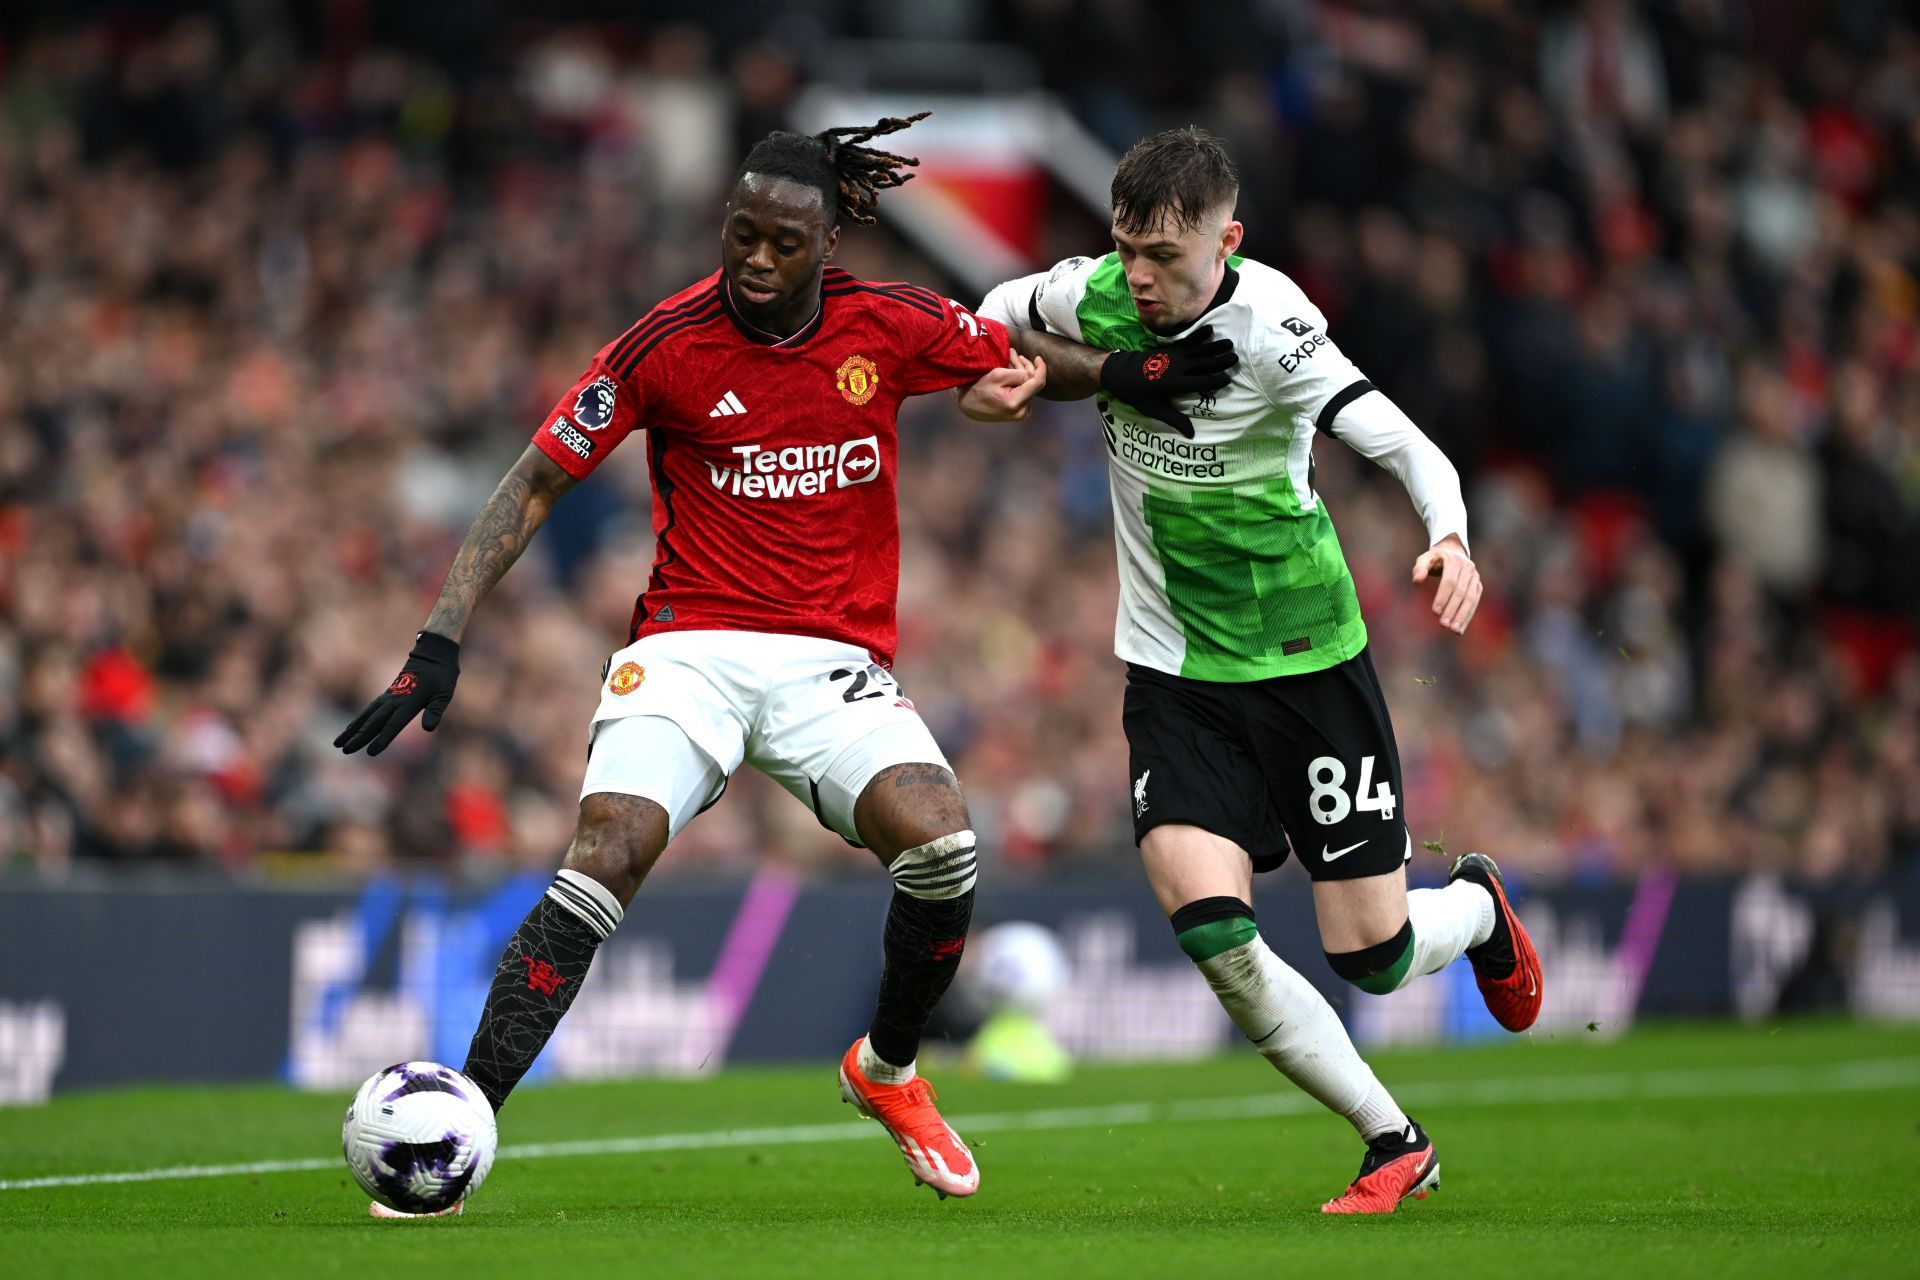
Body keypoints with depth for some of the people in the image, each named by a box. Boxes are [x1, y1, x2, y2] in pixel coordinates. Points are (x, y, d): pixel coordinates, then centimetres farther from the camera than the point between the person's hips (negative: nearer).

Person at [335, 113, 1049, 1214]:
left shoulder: (888, 326, -1)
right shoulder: (667, 344, -6)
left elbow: (1031, 366, 19)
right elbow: (539, 482, -1)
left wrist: (1018, 385, -6)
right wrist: (443, 637, -9)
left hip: (838, 658, 2)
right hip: (690, 645, -2)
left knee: (943, 843, -24)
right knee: (609, 853, -27)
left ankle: (889, 1070, 7)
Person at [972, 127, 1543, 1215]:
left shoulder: (1270, 328, -20)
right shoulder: (1093, 299, -6)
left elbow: (1407, 446, -27)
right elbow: (993, 316, 15)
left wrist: (1451, 540, -47)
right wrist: (1095, 372, -5)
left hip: (1308, 664, -3)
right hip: (1176, 674, 3)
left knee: (1372, 959, 0)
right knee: (1210, 927, -18)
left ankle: (1477, 907, 39)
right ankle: (1396, 1144, 1)